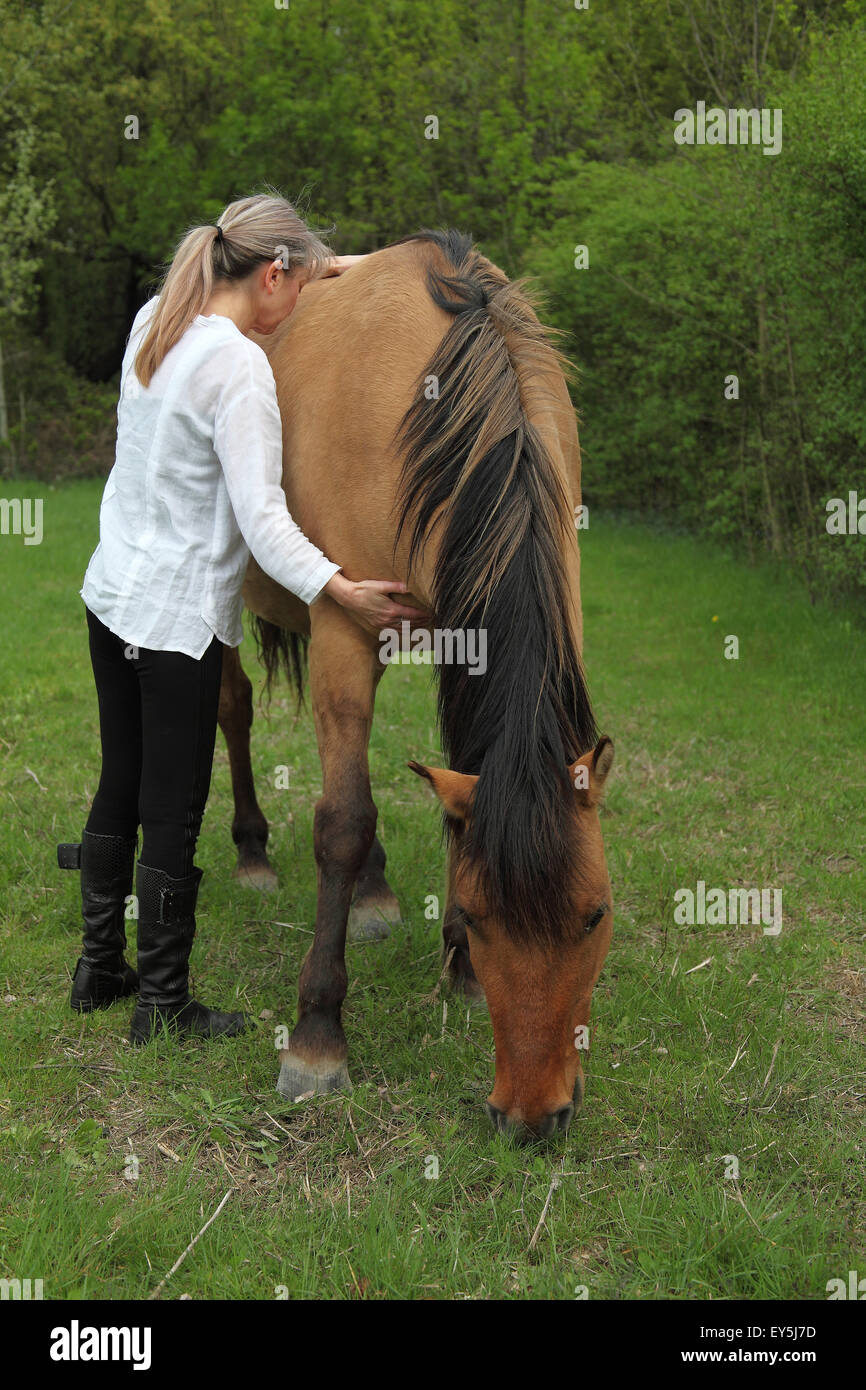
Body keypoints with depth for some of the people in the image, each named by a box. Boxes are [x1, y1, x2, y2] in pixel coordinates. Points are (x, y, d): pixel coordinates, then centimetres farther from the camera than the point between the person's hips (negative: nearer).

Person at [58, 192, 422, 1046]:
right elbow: (261, 516, -26)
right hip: (178, 615, -9)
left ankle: (99, 969, 34)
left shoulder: (154, 319, 5)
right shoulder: (239, 366, -21)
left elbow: (230, 290, 28)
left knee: (120, 788, 19)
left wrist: (326, 264, 32)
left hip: (112, 592, 9)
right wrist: (346, 593, -30)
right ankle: (164, 1005, 18)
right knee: (172, 814, 4)